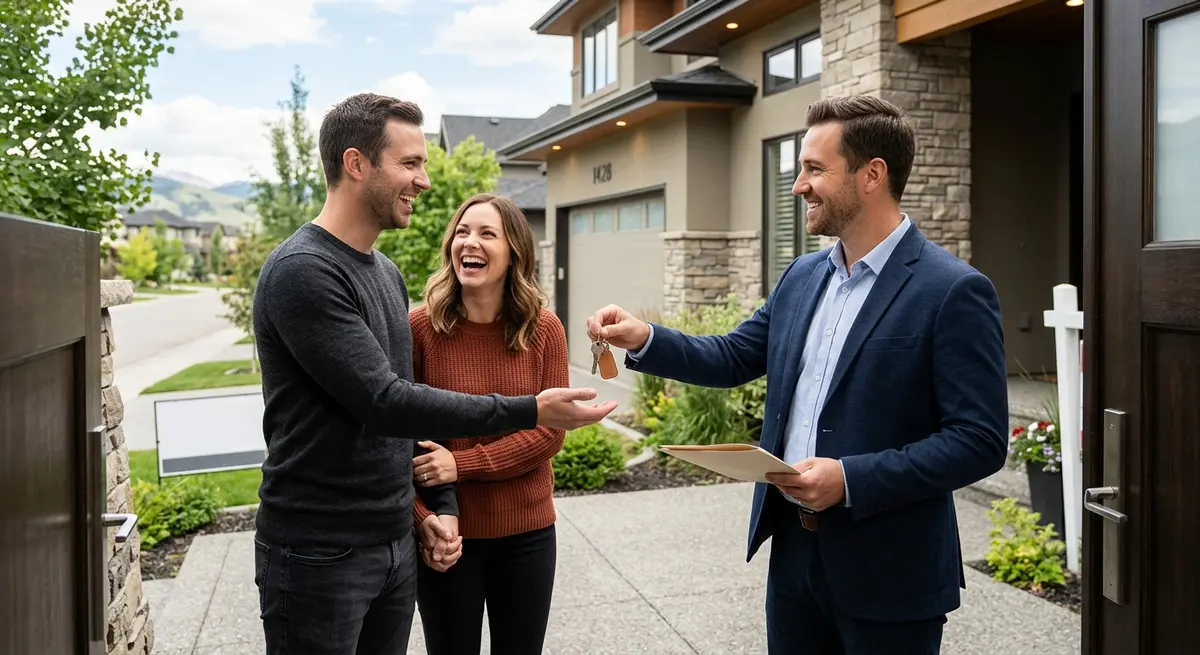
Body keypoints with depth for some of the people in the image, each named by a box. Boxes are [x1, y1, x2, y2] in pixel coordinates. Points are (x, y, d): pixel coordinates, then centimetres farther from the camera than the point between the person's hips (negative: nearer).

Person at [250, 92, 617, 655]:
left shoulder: (386, 272, 11)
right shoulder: (301, 272, -17)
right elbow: (383, 403, -24)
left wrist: (440, 501, 10)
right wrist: (529, 411, -24)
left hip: (397, 544, 8)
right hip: (318, 554, -7)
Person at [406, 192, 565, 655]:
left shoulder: (544, 329, -6)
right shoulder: (419, 327, -11)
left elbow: (550, 432, -8)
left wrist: (462, 464, -18)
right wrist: (424, 520, -16)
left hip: (527, 534, 2)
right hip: (447, 535, -1)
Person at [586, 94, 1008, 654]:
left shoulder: (954, 291, -15)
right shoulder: (803, 276, 7)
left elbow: (979, 441, -17)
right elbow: (733, 357, 14)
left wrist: (851, 479, -24)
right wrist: (644, 339, -2)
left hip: (888, 570, -6)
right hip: (793, 547, 6)